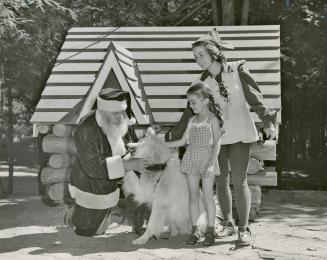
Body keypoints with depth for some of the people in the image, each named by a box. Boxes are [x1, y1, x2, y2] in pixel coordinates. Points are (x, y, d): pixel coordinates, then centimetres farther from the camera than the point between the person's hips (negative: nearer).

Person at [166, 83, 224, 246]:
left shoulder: (213, 120, -4)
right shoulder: (192, 121, 12)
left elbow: (216, 144, -9)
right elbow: (183, 141, 16)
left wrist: (211, 164, -18)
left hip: (207, 161, -5)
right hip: (191, 161, 5)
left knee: (208, 195, -1)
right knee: (193, 196, 5)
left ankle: (210, 231, 6)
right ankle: (195, 230, 11)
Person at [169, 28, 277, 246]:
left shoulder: (238, 69, -4)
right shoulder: (201, 83, 3)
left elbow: (254, 96, -7)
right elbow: (191, 112, 6)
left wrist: (267, 121, -17)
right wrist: (175, 137, 4)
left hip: (240, 134, -3)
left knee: (239, 181, -6)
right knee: (221, 181, 7)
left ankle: (244, 229, 3)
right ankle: (229, 224, 22)